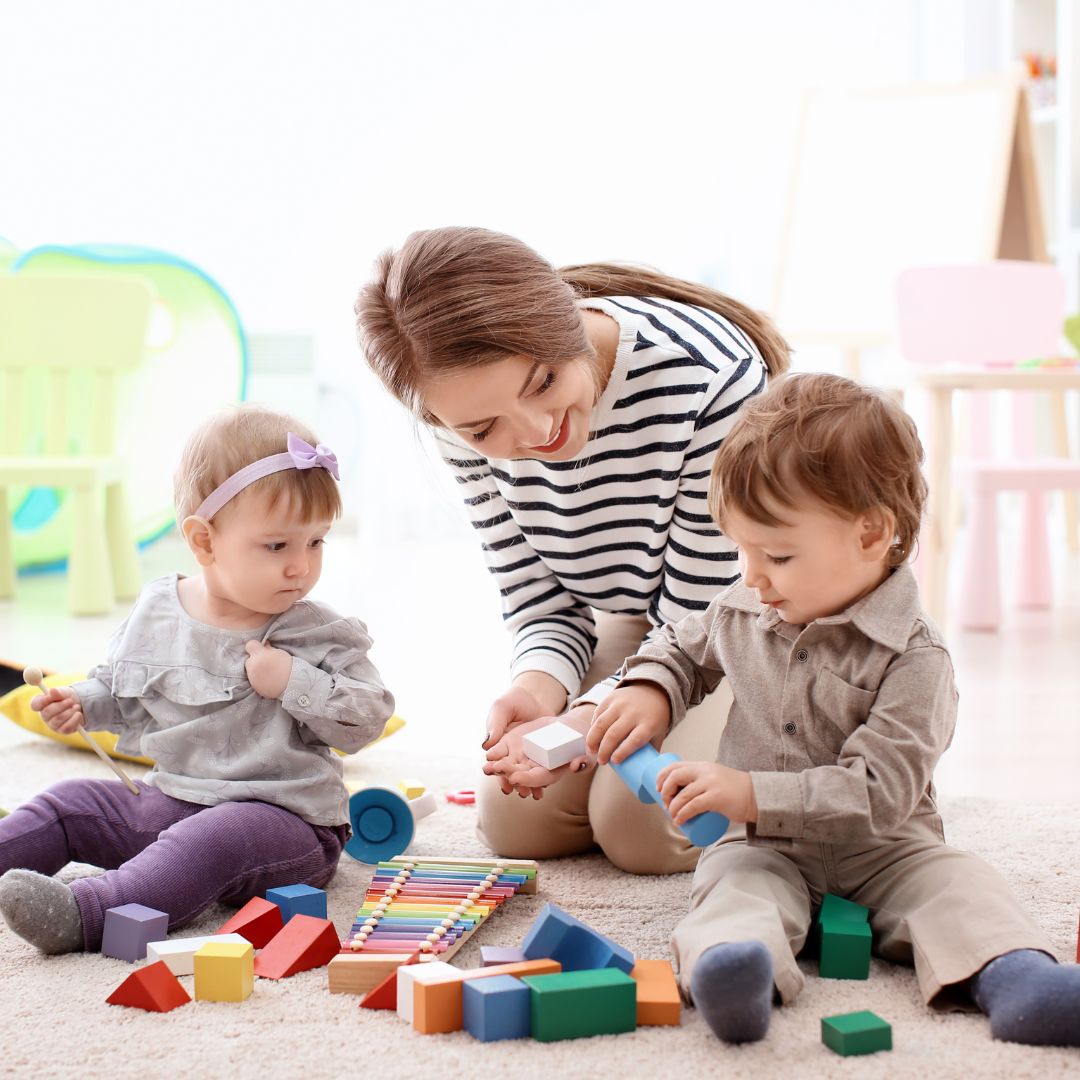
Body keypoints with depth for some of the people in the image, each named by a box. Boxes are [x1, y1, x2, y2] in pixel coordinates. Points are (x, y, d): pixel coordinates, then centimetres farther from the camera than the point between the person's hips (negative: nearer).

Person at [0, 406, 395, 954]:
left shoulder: (318, 635, -8)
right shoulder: (155, 610, 4)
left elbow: (367, 719, -12)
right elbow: (122, 691, 22)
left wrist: (294, 682, -23)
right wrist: (82, 704, 2)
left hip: (282, 820, -6)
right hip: (167, 802, 7)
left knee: (212, 838, -36)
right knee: (69, 804, 4)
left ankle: (84, 913, -48)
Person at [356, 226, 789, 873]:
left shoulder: (712, 378, -36)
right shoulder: (472, 419, -20)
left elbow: (700, 624, -26)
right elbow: (541, 602, -9)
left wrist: (589, 721, -40)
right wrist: (537, 686, -31)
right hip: (632, 625, 5)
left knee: (641, 824, -20)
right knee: (516, 821, -5)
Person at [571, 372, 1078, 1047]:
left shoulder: (912, 658, -16)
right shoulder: (742, 613, 4)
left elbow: (878, 793, -23)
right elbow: (683, 648, 27)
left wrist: (753, 794, -29)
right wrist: (649, 690, 3)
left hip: (880, 848, -2)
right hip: (763, 846, 2)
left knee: (958, 883, -28)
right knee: (734, 884, -30)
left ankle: (1015, 974, -50)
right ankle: (732, 967, -59)